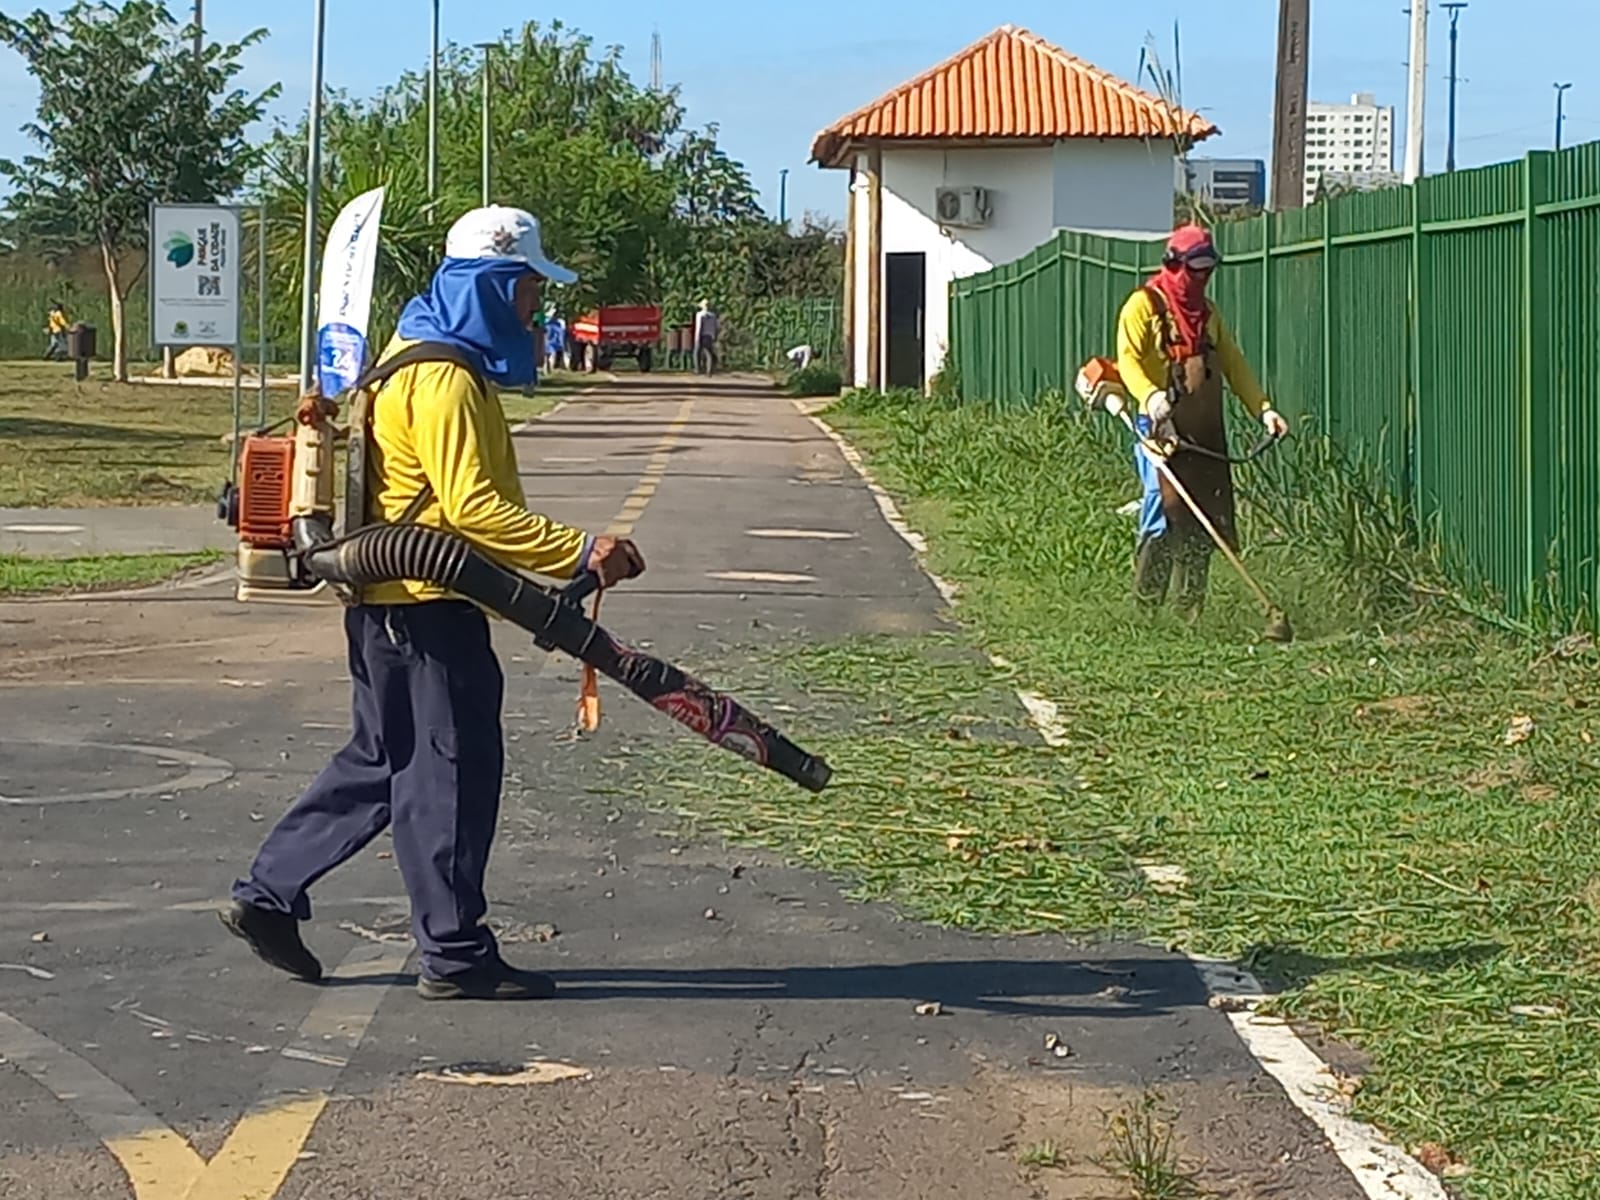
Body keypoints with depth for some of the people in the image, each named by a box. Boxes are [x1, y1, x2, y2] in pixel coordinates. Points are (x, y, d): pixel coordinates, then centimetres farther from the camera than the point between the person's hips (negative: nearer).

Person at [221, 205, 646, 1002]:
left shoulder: (423, 356, 16)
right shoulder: (444, 378, -18)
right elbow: (472, 505, -25)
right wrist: (579, 553, -27)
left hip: (391, 601, 10)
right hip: (428, 606, -10)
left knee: (382, 761, 17)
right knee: (454, 772, -2)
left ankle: (267, 896, 21)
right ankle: (456, 956, 5)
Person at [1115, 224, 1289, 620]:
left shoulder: (1207, 313, 21)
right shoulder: (1144, 305, -1)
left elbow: (1233, 364, 19)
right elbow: (1129, 358, -14)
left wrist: (1263, 408, 6)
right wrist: (1149, 396, -34)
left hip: (1205, 431, 7)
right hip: (1163, 427, -7)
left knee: (1205, 520, 5)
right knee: (1166, 510, -14)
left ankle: (1189, 609, 11)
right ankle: (1145, 605, -7)